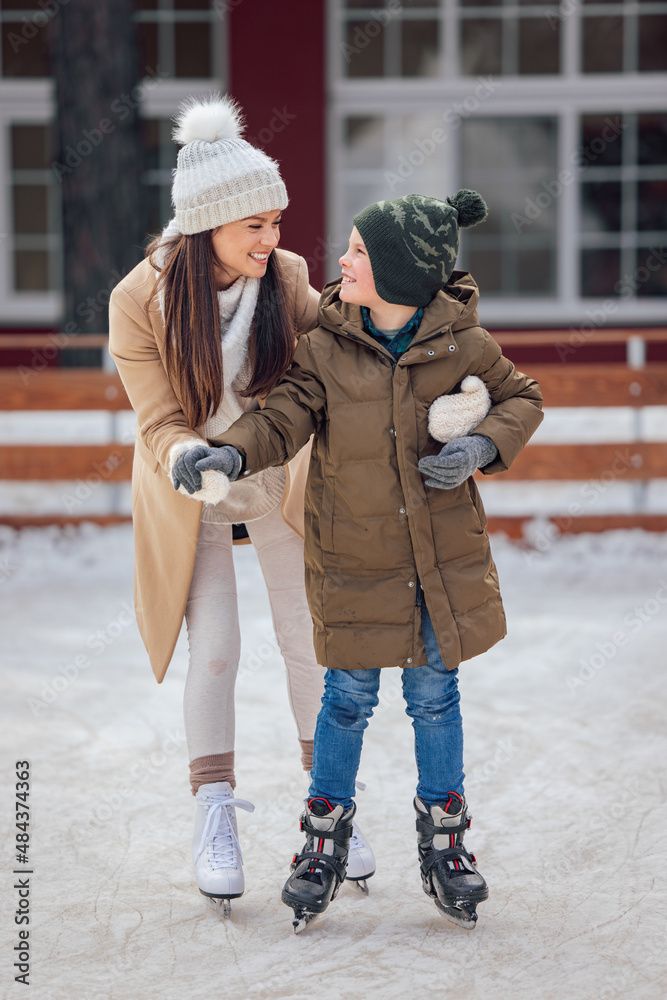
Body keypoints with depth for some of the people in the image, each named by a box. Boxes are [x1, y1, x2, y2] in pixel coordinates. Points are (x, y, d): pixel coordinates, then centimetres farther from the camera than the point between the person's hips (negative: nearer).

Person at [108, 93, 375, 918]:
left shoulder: (286, 279, -16)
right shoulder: (140, 301, -23)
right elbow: (159, 421, -19)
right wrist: (185, 459, -41)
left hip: (278, 478, 2)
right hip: (191, 493, -2)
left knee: (310, 639, 3)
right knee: (214, 651, -6)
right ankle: (215, 820, 5)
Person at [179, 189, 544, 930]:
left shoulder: (461, 343, -8)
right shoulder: (327, 345, -9)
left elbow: (521, 399, 5)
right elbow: (287, 416, -14)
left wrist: (482, 447, -14)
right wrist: (233, 454, -33)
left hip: (442, 555, 0)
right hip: (353, 555, 0)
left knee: (434, 694, 9)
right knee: (349, 697, 4)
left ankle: (443, 838, 26)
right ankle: (326, 834, 22)